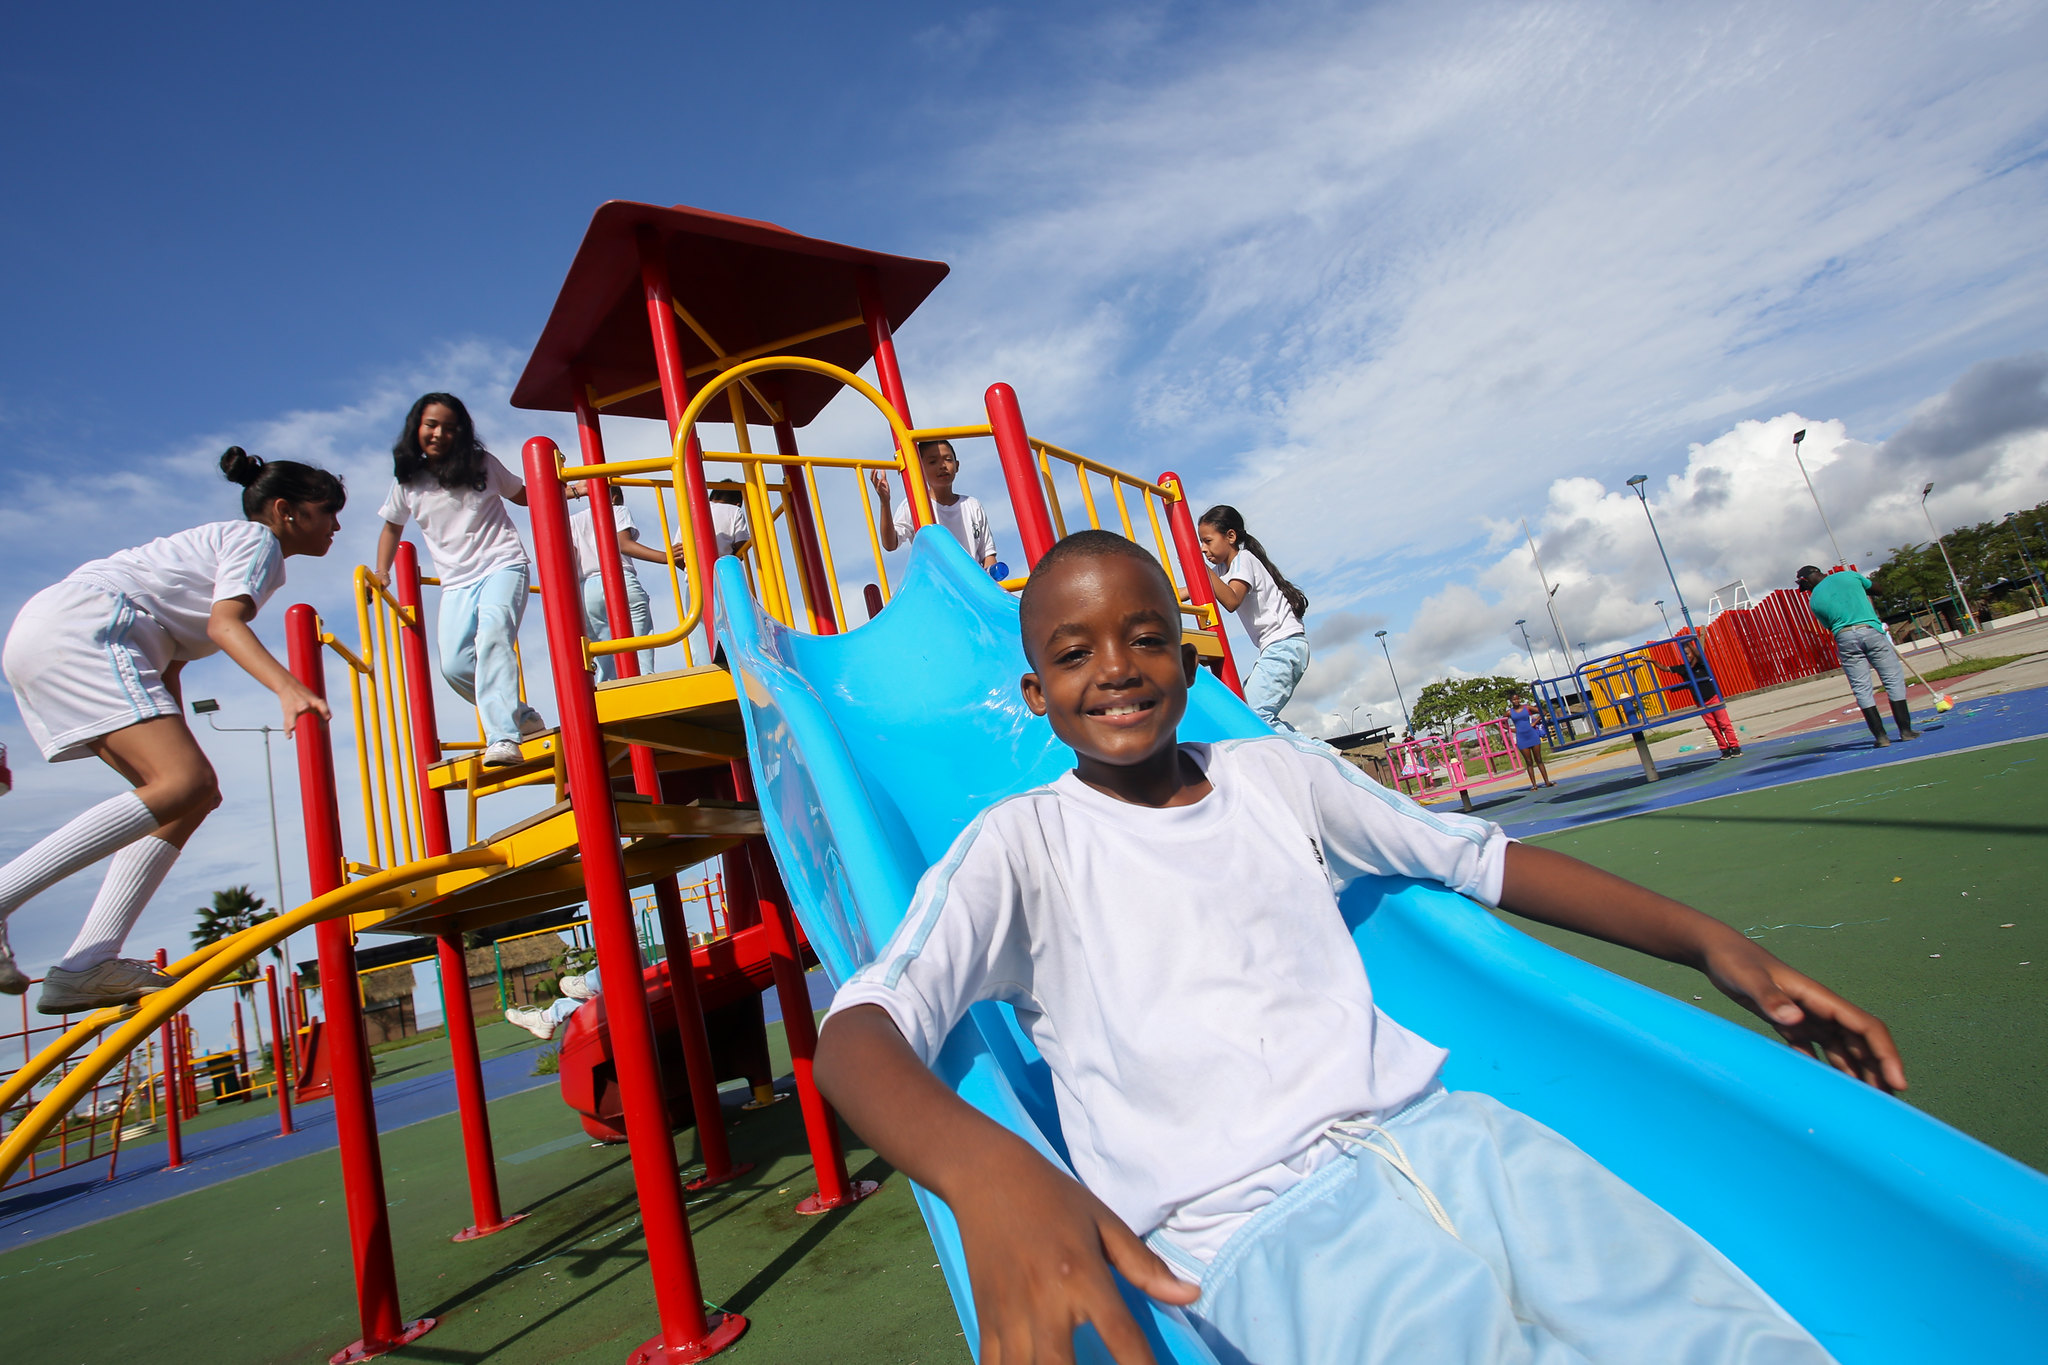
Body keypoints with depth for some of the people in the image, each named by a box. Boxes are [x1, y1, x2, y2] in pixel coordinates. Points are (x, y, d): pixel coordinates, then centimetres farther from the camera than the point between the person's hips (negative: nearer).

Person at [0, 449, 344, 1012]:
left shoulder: (222, 544, 30)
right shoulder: (255, 538, 1)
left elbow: (168, 666, 26)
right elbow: (224, 623, -20)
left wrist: (177, 746, 22)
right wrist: (289, 687, -36)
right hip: (82, 628, -10)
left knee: (189, 789, 1)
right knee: (186, 783, -24)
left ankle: (86, 966, -7)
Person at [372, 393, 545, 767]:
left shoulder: (481, 463, 4)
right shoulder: (408, 481, 9)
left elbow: (523, 495, 17)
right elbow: (392, 527, 25)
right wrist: (381, 572, 16)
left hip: (503, 565, -3)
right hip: (457, 582, 4)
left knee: (492, 635, -29)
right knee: (455, 666, -12)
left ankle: (502, 737, -37)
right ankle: (520, 715, 9)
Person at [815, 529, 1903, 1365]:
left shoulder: (1277, 774, 14)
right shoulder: (1019, 846, 1)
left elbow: (1479, 857, 20)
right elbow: (862, 1027, -11)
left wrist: (1708, 940, 8)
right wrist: (986, 1172, -33)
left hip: (1439, 1131, 5)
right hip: (1259, 1227, -4)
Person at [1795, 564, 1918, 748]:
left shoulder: (1813, 599, 5)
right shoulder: (1848, 575, 8)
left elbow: (1829, 625, 11)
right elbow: (1873, 588, 25)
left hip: (1844, 637, 0)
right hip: (1870, 630, 0)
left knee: (1861, 688, 5)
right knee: (1894, 679, 9)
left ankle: (1880, 735, 4)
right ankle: (1905, 730, 8)